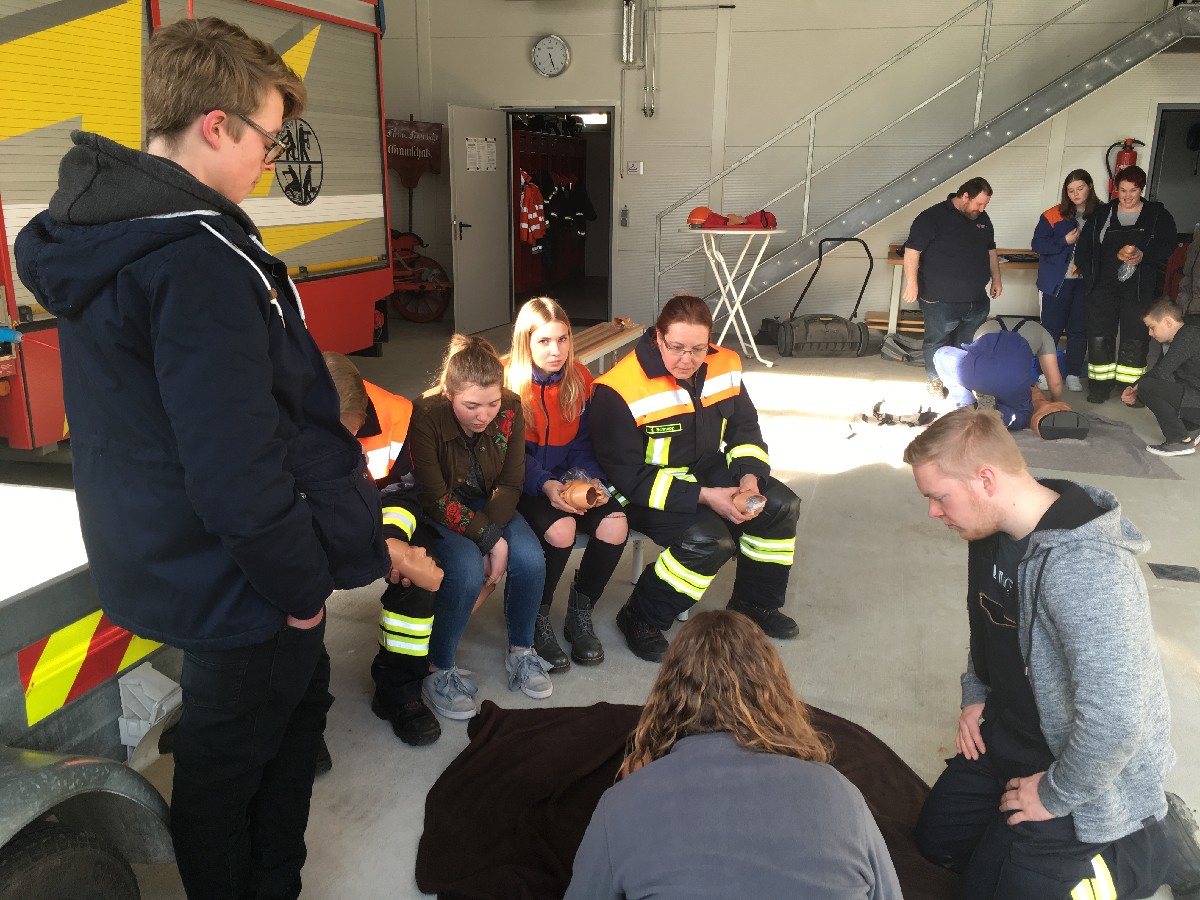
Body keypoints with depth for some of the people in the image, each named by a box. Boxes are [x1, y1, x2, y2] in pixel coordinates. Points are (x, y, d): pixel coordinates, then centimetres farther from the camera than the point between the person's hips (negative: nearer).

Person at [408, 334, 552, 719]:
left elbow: (510, 482, -10)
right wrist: (488, 538, -30)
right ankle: (438, 670, -8)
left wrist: (496, 534, -25)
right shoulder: (424, 416, -26)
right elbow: (435, 499, -24)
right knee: (467, 571, -31)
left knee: (530, 559, -23)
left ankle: (521, 650, 3)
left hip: (490, 507, 4)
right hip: (438, 514, -4)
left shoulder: (510, 408, -15)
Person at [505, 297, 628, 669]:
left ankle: (580, 614, 1)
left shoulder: (580, 380, 3)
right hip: (523, 486, -4)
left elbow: (582, 444, 8)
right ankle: (536, 620, -8)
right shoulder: (509, 383, -11)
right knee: (560, 529, -33)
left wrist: (592, 480, -12)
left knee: (615, 524, -22)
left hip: (568, 482, 5)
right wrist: (545, 485, -29)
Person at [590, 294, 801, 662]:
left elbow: (745, 429, 7)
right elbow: (629, 477, -24)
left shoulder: (725, 366, -6)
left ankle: (755, 604, 17)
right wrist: (703, 497, -29)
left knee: (782, 506, -7)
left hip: (708, 472, 7)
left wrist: (750, 475, -15)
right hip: (645, 490, -7)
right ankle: (640, 619, -5)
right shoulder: (618, 391, -26)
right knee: (708, 539, -30)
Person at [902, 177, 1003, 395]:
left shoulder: (982, 219, 11)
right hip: (941, 301, -6)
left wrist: (996, 279, 21)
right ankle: (935, 380, 20)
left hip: (977, 300, 6)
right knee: (938, 343, 5)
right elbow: (912, 250, -17)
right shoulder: (932, 217, -13)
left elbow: (990, 251, 23)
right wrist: (912, 283, -22)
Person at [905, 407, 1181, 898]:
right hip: (1009, 734, 9)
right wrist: (975, 695, 8)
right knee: (936, 837, 15)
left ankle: (1143, 845, 14)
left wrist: (1055, 795, -23)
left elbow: (1116, 719, -37)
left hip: (1090, 771, -8)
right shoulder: (991, 527, -6)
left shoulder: (1084, 567, -35)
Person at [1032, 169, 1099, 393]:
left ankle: (1073, 375, 18)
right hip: (1058, 281, -1)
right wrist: (1065, 241, -17)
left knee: (1079, 329, 8)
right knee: (1051, 328, 3)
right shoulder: (1054, 215, -4)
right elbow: (1037, 244, -5)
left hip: (1086, 282, 2)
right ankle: (1045, 373, 12)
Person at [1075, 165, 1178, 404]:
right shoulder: (1102, 214, 9)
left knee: (1135, 339, 0)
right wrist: (1089, 274, -5)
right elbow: (1083, 247, 7)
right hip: (1103, 287, 1)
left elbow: (1168, 245, -2)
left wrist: (1144, 256, -20)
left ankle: (1132, 386, 9)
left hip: (1140, 288, -1)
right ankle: (1101, 384, 12)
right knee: (1099, 337, 2)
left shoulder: (1157, 214, 5)